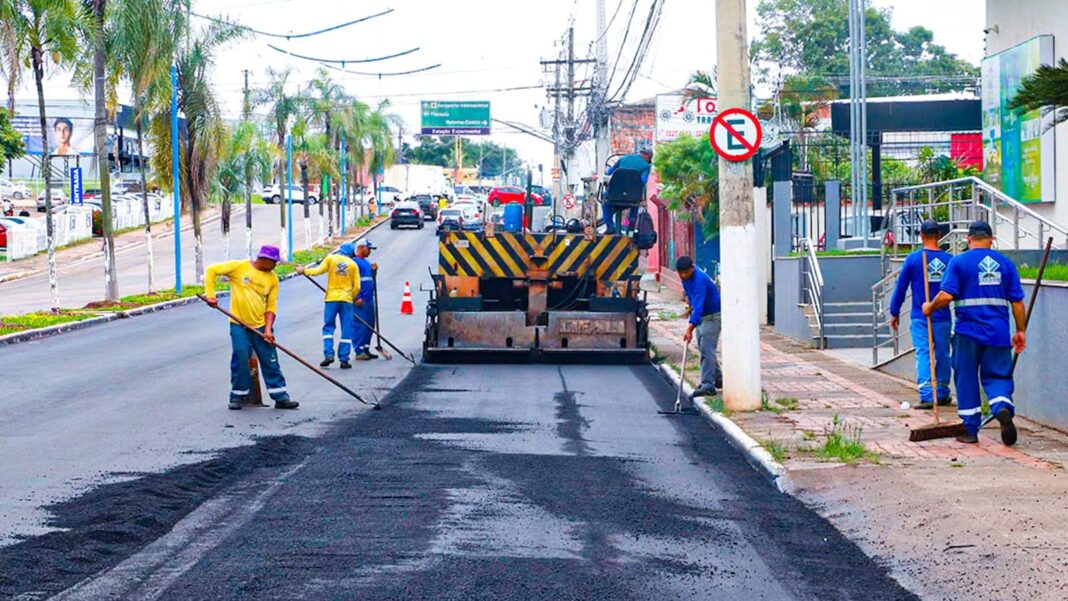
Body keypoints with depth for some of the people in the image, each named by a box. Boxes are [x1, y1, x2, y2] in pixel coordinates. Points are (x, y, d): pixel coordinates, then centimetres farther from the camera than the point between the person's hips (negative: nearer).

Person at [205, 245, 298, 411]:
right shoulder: (239, 267, -6)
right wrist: (210, 294, -13)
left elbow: (271, 306, 4)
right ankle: (238, 396, 11)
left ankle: (280, 397, 7)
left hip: (261, 326, 3)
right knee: (240, 360, -4)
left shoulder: (272, 278, 3)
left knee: (270, 362, 2)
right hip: (239, 324, -3)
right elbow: (211, 271, -4)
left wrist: (268, 328, -8)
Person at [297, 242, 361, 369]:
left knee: (328, 327, 6)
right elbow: (357, 287, 5)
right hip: (346, 300, 1)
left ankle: (328, 354, -8)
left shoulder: (331, 258, 3)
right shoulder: (353, 264, 7)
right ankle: (344, 359, 1)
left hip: (331, 298, -1)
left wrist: (304, 270, 7)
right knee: (346, 330, 4)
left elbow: (319, 270, -8)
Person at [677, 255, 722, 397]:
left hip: (712, 316, -10)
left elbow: (698, 306, -40)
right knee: (703, 348, 14)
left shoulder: (699, 280, -32)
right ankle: (717, 379, 26)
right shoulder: (686, 277, -4)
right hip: (701, 315, 10)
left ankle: (708, 385, -17)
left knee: (707, 349, -15)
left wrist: (690, 329, -46)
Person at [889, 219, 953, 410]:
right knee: (942, 355, 13)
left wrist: (894, 313, 10)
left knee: (923, 355, -3)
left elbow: (900, 287, 0)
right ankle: (942, 394, 21)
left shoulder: (913, 259, -5)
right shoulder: (949, 259, -1)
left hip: (920, 317, -2)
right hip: (943, 318, 2)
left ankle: (926, 396, -14)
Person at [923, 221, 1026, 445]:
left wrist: (930, 308, 6)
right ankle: (1003, 407, -21)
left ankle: (970, 430, 11)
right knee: (997, 376, 9)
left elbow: (946, 295, -12)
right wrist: (1021, 330, 12)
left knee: (966, 379, 8)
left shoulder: (959, 262, -3)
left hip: (968, 331, -2)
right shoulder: (1005, 263, 6)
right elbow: (1017, 300, 5)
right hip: (998, 332, 2)